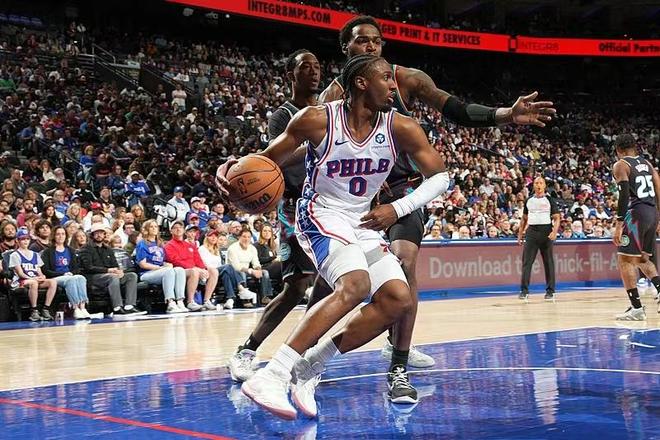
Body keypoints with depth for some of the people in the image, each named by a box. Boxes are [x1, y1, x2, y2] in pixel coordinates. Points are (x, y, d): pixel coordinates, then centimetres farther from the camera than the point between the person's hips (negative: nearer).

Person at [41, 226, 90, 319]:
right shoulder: (48, 252, 9)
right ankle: (76, 309, -46)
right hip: (55, 278, -4)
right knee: (71, 280, -36)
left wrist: (71, 273, -6)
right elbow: (45, 271, -1)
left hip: (71, 276, 4)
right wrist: (63, 274, -11)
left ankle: (83, 307, -47)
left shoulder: (70, 251, 23)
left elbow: (77, 268, 18)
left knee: (81, 278, -31)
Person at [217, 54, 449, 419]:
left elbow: (440, 176, -1)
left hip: (364, 224, 6)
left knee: (398, 300, -9)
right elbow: (269, 160, -4)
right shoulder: (317, 120, -15)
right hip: (320, 217, -6)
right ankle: (271, 375, -37)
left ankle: (308, 368, -4)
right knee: (355, 285, -32)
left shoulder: (400, 128, -8)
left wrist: (397, 209, -15)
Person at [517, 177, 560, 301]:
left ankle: (550, 291, 8)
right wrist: (520, 233, 13)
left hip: (546, 231, -3)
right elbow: (524, 218, 19)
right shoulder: (529, 200, 12)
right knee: (527, 261, -5)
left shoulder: (549, 200, 1)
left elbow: (557, 218, -2)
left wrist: (555, 231, -18)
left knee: (548, 262, 2)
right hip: (531, 231, 3)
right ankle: (524, 290, -4)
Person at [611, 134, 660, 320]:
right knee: (643, 259, 23)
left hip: (636, 213, -7)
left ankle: (637, 308, -6)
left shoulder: (620, 166, -5)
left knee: (625, 260, -2)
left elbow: (624, 196, -15)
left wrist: (619, 226, -16)